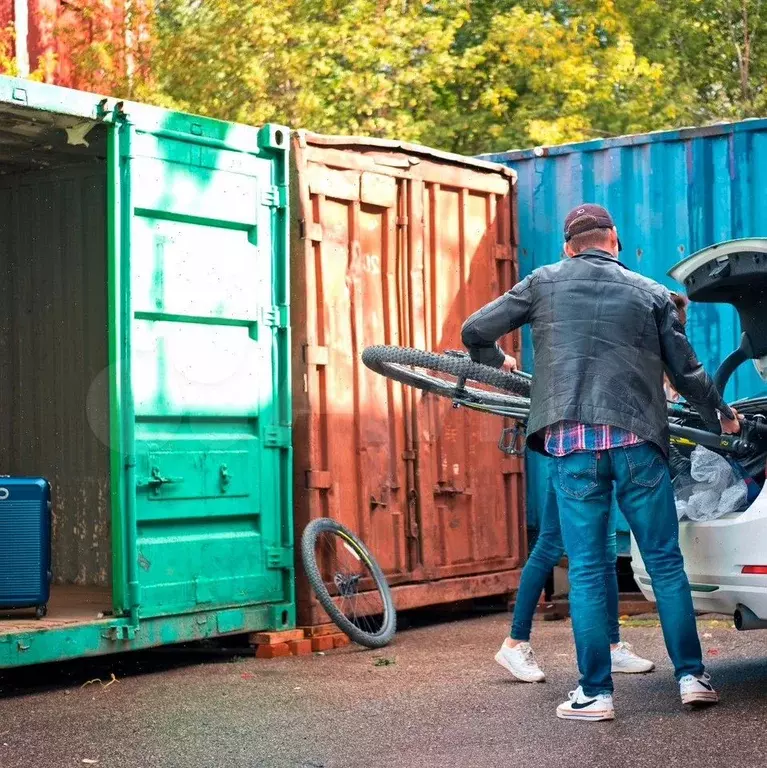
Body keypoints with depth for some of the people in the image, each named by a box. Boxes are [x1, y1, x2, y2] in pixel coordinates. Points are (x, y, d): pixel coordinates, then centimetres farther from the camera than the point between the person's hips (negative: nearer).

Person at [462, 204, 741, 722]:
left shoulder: (544, 283, 10)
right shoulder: (652, 294, 11)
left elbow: (475, 331, 11)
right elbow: (687, 373, 12)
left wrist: (494, 362, 33)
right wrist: (723, 417, 29)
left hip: (571, 442, 0)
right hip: (637, 441, 0)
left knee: (586, 569, 3)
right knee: (665, 562, 9)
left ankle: (595, 694, 2)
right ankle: (693, 677, 12)